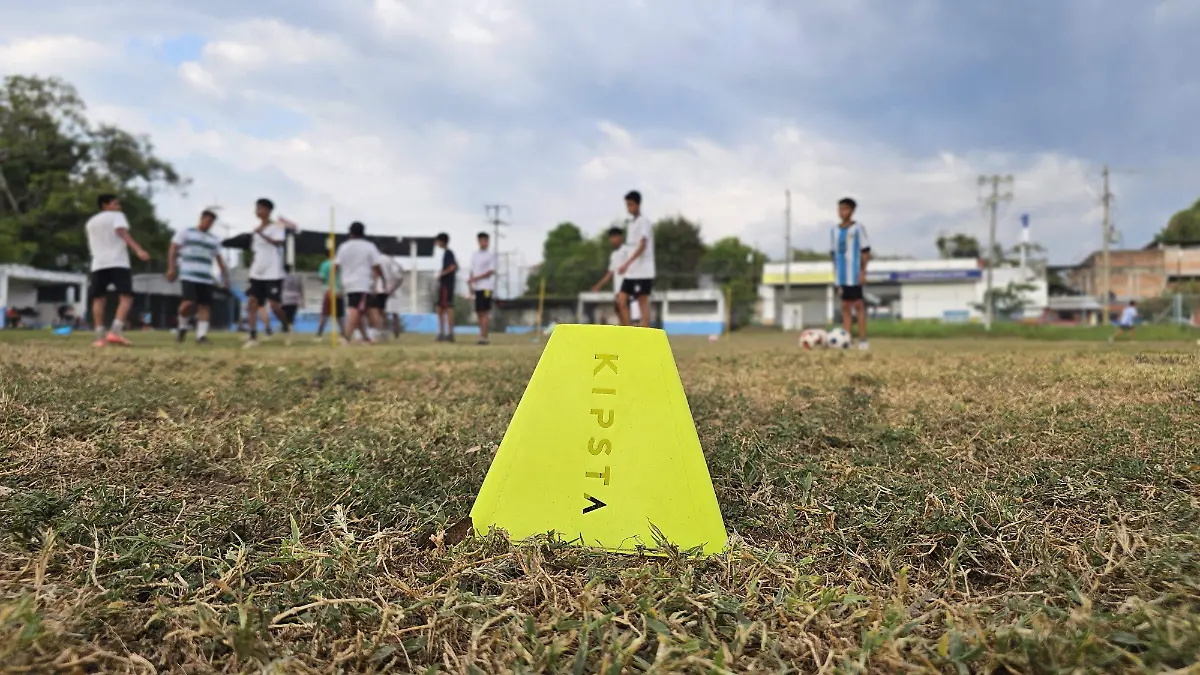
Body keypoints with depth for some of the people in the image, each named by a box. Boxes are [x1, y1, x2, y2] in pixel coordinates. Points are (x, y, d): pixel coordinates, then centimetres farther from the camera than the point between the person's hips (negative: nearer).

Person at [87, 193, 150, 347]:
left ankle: (100, 337, 1)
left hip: (98, 264, 6)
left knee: (98, 299, 8)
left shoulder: (91, 222, 26)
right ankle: (115, 332, -27)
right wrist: (138, 250, -27)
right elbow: (123, 233, -14)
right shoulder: (116, 216, 6)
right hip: (118, 263, -6)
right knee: (126, 297, -10)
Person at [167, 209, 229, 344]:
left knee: (205, 306, -5)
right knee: (189, 302, -19)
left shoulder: (214, 240, 20)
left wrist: (225, 276, 14)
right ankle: (182, 326, 7)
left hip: (206, 278, 4)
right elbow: (173, 249, 4)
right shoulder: (185, 233, 9)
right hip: (188, 276, -4)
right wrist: (171, 268, -6)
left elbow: (219, 259, 23)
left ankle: (201, 335, -4)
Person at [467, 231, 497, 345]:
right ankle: (483, 336, 9)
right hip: (477, 287, 6)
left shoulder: (491, 255, 0)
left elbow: (490, 272, -9)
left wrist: (475, 279, -15)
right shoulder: (474, 256, 17)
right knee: (479, 312, 4)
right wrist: (470, 283, 2)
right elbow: (472, 271, 17)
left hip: (486, 287, -6)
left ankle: (483, 336, -15)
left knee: (484, 312, -12)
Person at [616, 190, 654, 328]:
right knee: (621, 301, 0)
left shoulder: (644, 221, -7)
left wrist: (627, 263, -27)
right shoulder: (631, 222, 18)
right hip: (630, 272, 8)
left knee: (643, 302, -5)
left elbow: (643, 245, -18)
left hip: (643, 271, -8)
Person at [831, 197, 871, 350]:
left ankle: (862, 340, -2)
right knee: (845, 307, 6)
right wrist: (835, 274, 11)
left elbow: (866, 252, -5)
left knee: (859, 305, -4)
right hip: (841, 276, 5)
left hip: (854, 275, -5)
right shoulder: (834, 230, 11)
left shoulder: (858, 228, -3)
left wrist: (863, 271, -12)